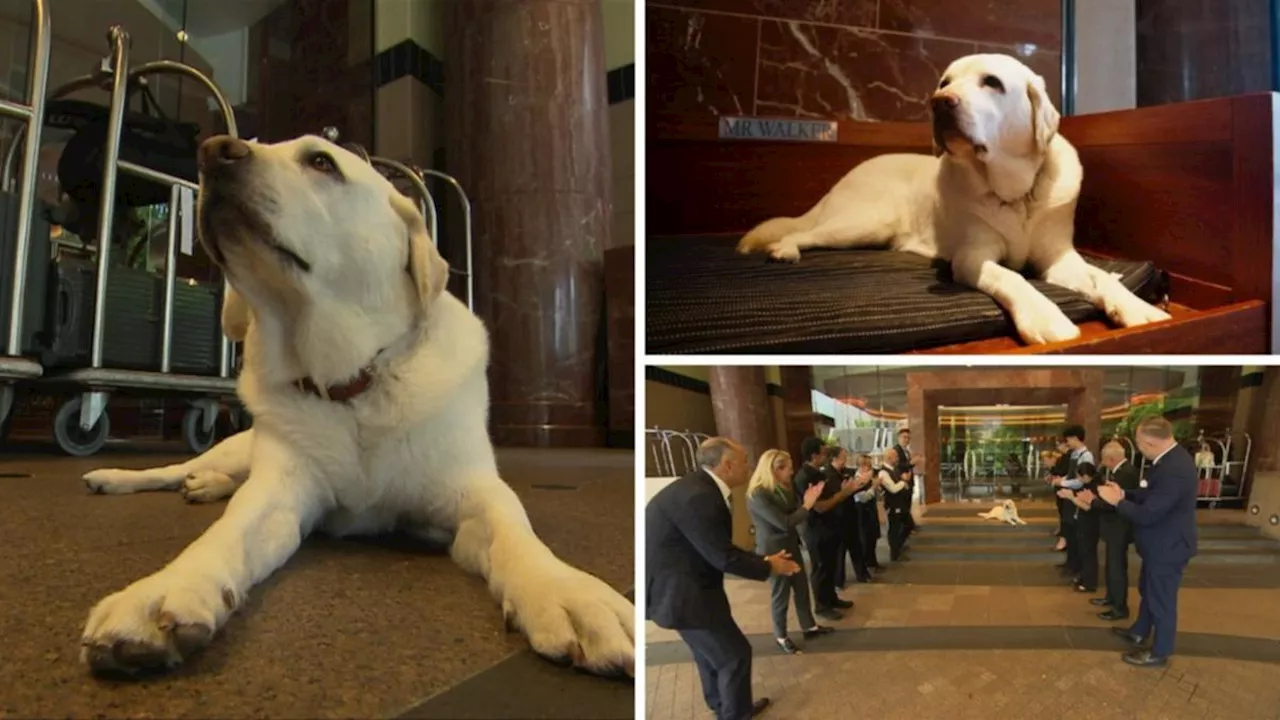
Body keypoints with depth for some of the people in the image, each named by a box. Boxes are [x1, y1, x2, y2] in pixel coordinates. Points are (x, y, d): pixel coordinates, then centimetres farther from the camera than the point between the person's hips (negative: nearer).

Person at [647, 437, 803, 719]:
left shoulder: (701, 488, 4)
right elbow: (723, 556, -23)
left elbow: (721, 547, 11)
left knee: (712, 652, 26)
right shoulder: (698, 496, -28)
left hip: (685, 584, 10)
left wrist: (763, 560, 9)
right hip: (683, 591, -10)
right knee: (734, 654, 2)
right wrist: (769, 567, -8)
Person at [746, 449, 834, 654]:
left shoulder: (781, 489, 4)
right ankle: (780, 636, 25)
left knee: (802, 587, 18)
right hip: (773, 551, -8)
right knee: (781, 595, 7)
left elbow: (793, 514, 6)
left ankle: (809, 626, 35)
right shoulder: (758, 495, -26)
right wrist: (807, 505, -20)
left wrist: (806, 502, -8)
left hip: (791, 546, 8)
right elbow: (784, 523, -28)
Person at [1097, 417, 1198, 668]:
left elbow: (1147, 514, -30)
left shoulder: (1174, 469, -34)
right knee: (1148, 590, 26)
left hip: (1168, 547, -10)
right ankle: (1139, 632, 45)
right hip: (1160, 543, 10)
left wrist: (1116, 501, -18)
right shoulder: (1170, 458, -1)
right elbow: (1152, 496, 12)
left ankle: (1159, 653, 25)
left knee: (1162, 600, 8)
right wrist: (1124, 494, -1)